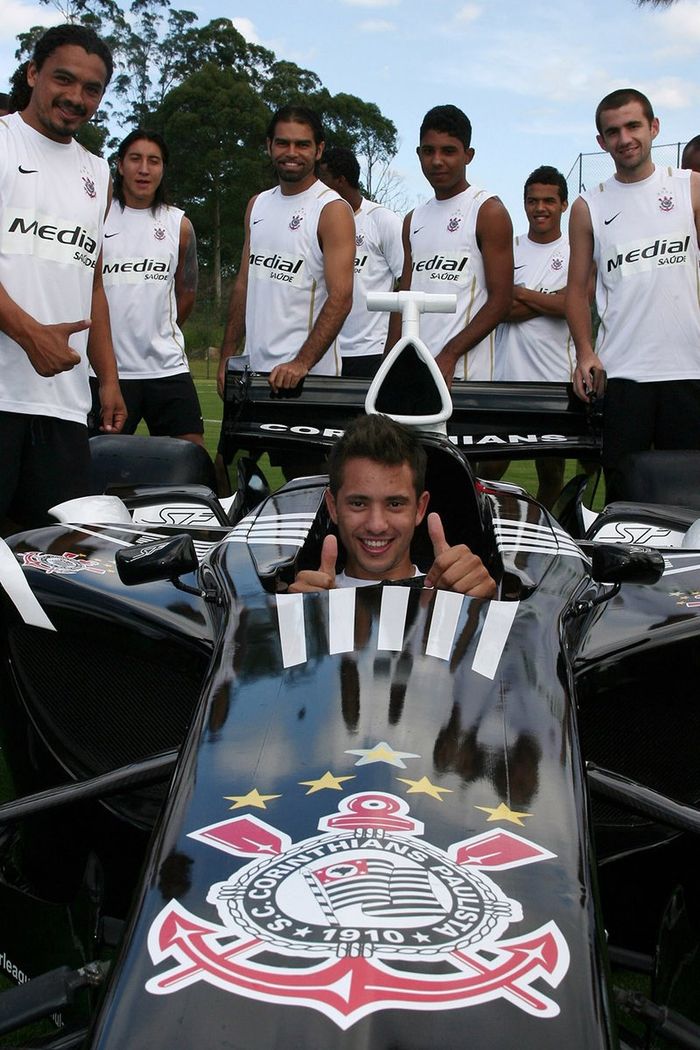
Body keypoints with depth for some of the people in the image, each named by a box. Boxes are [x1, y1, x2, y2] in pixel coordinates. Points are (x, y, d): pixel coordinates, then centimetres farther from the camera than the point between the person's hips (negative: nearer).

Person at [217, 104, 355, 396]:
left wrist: (302, 363, -25)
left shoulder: (332, 210, -7)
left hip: (308, 374, -6)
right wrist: (227, 355, 10)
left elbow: (340, 298, -15)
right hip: (254, 369, 6)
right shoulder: (257, 205, 13)